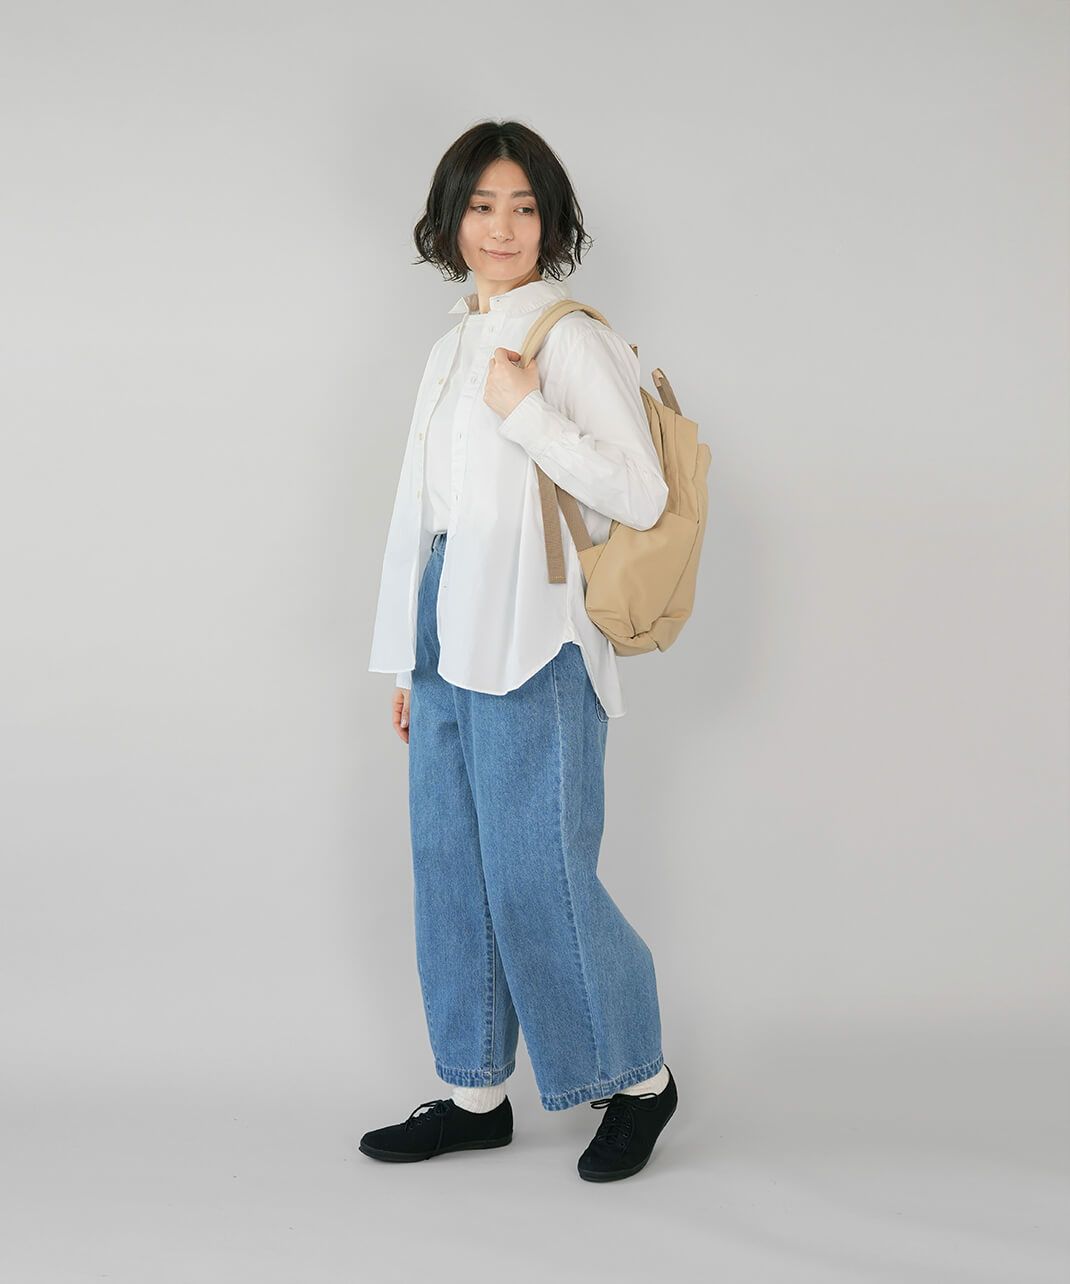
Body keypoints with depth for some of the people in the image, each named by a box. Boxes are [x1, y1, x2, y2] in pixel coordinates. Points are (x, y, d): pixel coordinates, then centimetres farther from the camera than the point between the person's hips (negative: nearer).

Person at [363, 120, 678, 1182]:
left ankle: (638, 1079, 14)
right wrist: (410, 664, 18)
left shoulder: (573, 340, -6)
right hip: (449, 636, 8)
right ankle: (475, 1094, 22)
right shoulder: (451, 352, 17)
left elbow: (643, 498, -13)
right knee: (451, 870, 10)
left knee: (536, 874, -5)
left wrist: (528, 414, -17)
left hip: (533, 639, -8)